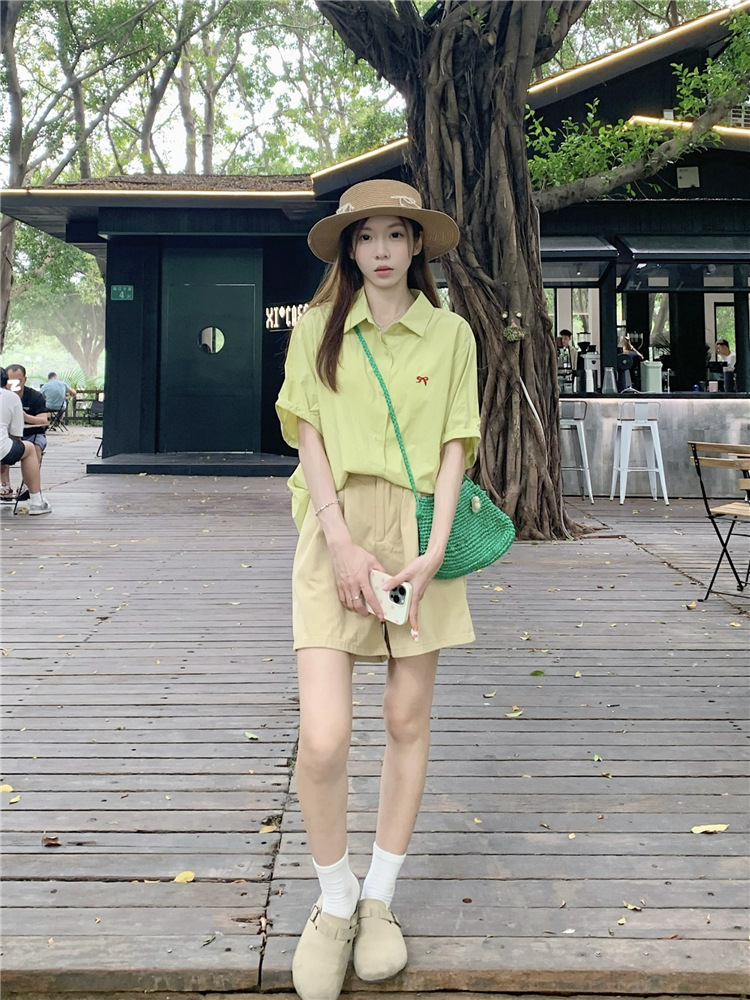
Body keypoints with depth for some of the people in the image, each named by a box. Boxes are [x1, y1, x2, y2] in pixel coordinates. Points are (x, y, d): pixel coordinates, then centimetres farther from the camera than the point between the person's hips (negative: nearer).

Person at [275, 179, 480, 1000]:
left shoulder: (450, 335, 7)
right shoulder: (318, 327, 6)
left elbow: (455, 445, 4)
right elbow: (308, 434, 1)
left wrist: (435, 551, -8)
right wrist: (341, 542, -11)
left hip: (418, 532, 2)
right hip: (337, 528, -1)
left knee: (408, 721, 7)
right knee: (323, 739, -11)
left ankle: (380, 899, 25)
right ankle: (333, 901, 14)